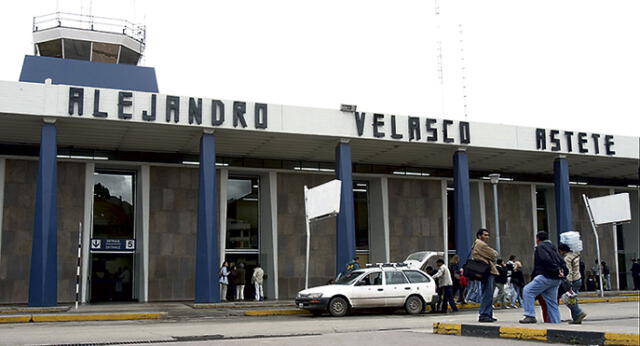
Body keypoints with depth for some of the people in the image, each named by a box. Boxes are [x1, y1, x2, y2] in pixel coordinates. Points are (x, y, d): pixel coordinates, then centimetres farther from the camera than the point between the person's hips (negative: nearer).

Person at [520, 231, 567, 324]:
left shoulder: (540, 247, -3)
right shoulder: (553, 247, 25)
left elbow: (547, 260, -18)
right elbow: (561, 261, 18)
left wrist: (556, 270, -18)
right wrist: (563, 271, 6)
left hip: (546, 277, -9)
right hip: (556, 279, 9)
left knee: (528, 290, -7)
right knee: (552, 302, 12)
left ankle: (530, 316, -14)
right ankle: (555, 322, 11)